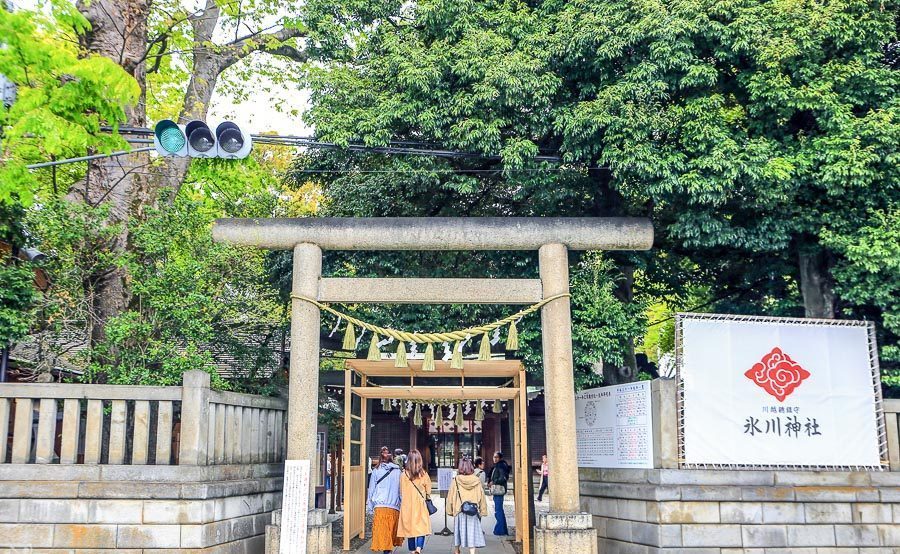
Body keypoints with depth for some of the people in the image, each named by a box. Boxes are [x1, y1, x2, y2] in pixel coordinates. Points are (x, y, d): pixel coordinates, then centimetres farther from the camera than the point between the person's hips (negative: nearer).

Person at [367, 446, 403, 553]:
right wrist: (401, 504, 15)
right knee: (392, 529, 10)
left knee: (381, 529, -2)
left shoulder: (376, 471, 2)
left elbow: (371, 489, 6)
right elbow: (400, 489, 8)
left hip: (380, 505, -1)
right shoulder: (397, 471, 3)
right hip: (394, 506, 1)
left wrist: (370, 506, 11)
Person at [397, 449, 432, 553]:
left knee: (409, 528, 12)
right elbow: (428, 492, 4)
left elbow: (401, 492, 5)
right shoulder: (424, 474, -7)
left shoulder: (403, 475, -5)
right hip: (421, 506, -1)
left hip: (407, 506, 1)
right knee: (422, 528, 4)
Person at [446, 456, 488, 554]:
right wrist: (482, 511, 11)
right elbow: (482, 498, 1)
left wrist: (450, 511, 10)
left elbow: (450, 497, 0)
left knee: (459, 532, 17)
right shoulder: (477, 481, -4)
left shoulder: (455, 481, -6)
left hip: (459, 512, 0)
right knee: (472, 534, 2)